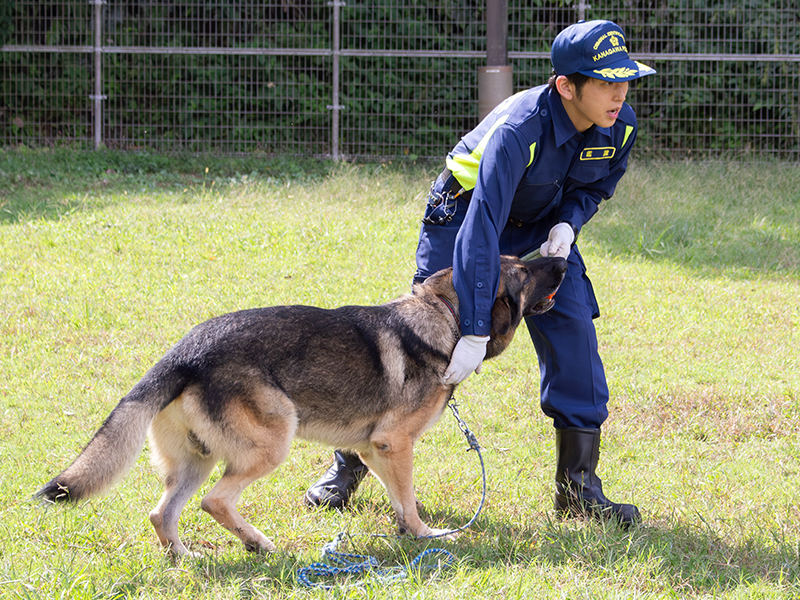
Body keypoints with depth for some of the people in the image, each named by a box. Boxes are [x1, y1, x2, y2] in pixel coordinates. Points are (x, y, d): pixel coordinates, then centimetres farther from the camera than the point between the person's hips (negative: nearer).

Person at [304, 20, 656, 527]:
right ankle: (349, 463, 15)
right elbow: (482, 229, -42)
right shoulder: (518, 129, -38)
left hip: (543, 231, 5)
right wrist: (476, 332, -46)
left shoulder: (620, 127, -19)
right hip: (466, 214, -5)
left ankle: (579, 489, -2)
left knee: (574, 337, -10)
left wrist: (567, 224, -17)